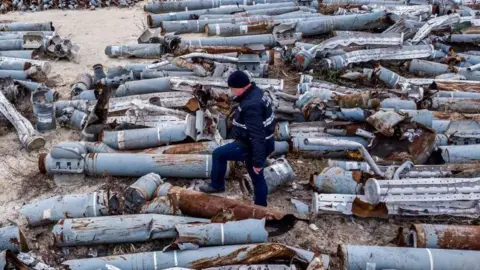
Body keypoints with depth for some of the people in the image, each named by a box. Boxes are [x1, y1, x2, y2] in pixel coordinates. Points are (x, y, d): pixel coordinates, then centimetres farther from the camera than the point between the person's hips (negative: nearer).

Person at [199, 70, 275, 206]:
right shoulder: (256, 93, 4)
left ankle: (217, 185, 22)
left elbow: (257, 136, -31)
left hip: (250, 147, -10)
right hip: (255, 146, 10)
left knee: (218, 154, 4)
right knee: (257, 178, 20)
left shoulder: (251, 105, -30)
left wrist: (258, 161, -27)